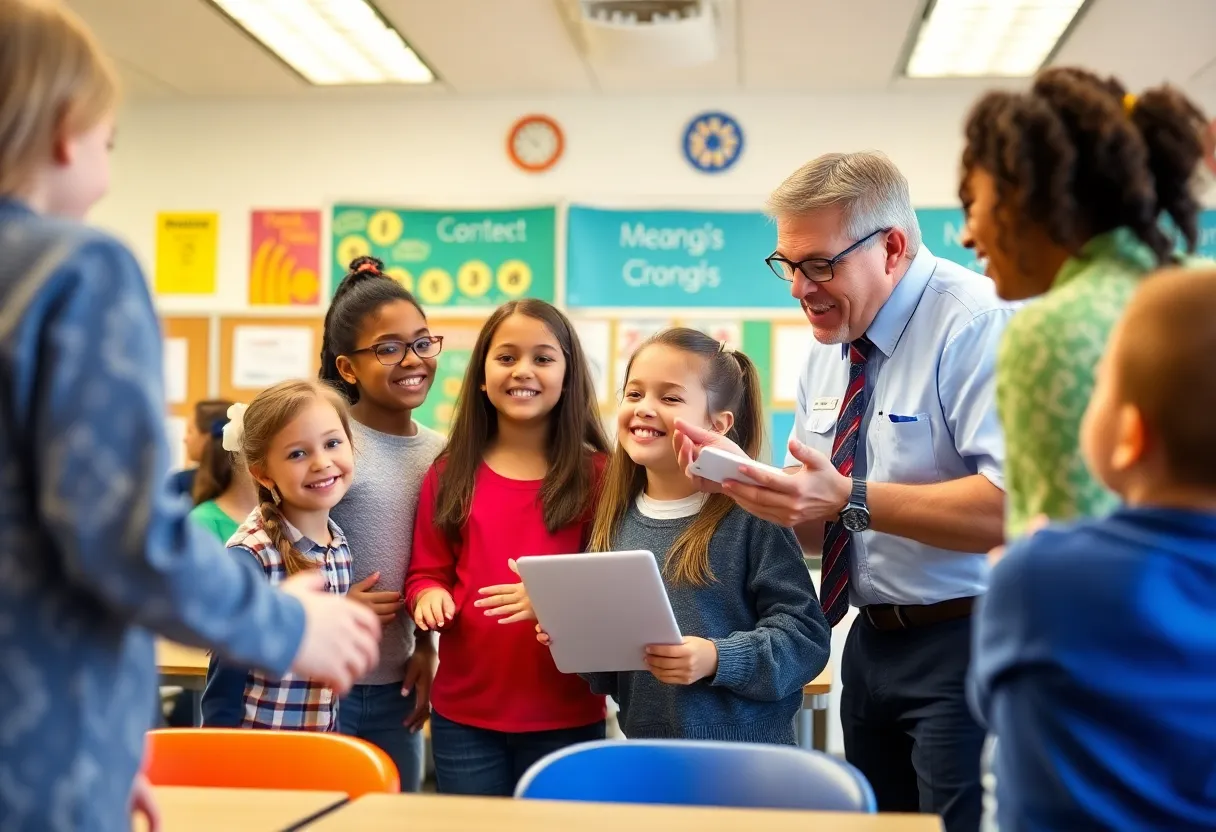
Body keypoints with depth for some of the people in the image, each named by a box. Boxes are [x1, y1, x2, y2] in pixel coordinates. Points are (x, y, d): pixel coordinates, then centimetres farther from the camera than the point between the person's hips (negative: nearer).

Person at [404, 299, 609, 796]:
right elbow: (426, 572, 9)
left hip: (566, 715, -2)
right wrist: (430, 595, -13)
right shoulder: (449, 474, 6)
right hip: (463, 711, 2)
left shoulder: (597, 474, -2)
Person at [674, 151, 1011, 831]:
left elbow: (1014, 503, -27)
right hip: (872, 643, 8)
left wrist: (852, 501, -29)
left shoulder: (975, 323, -15)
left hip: (964, 643, -8)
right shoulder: (831, 351, 11)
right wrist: (742, 476, -6)